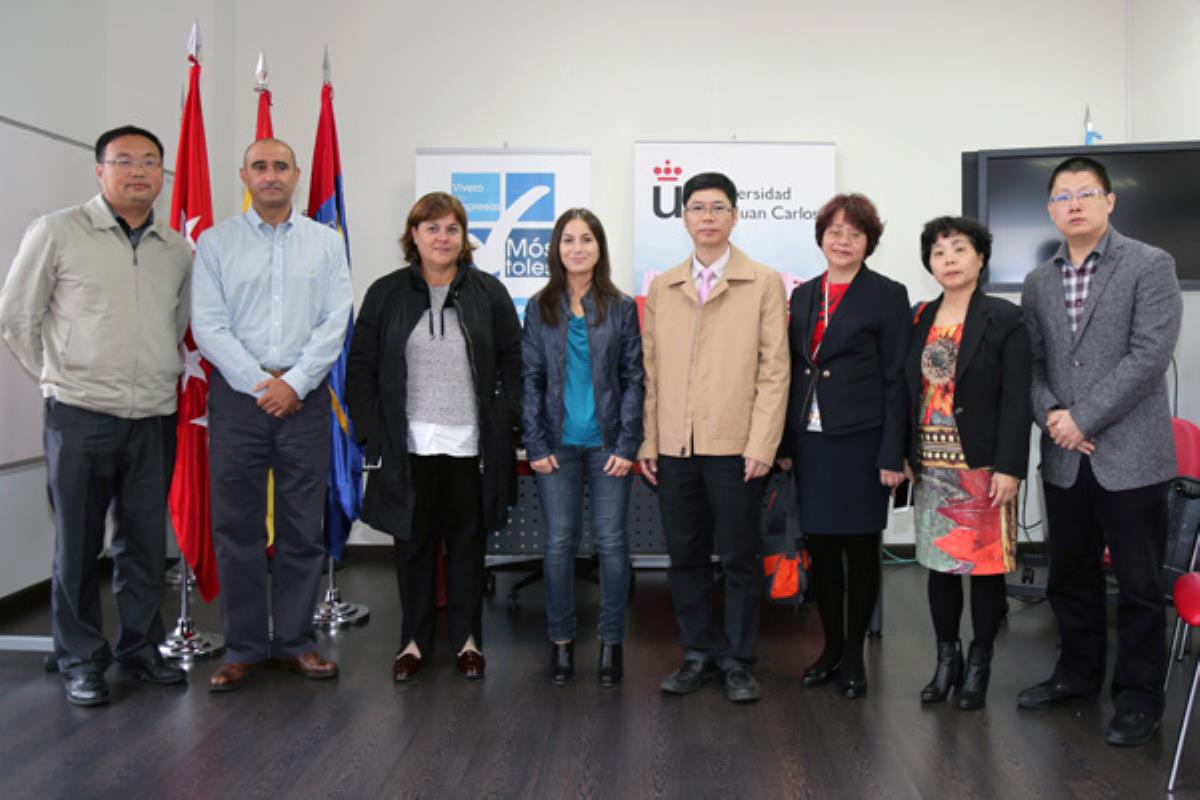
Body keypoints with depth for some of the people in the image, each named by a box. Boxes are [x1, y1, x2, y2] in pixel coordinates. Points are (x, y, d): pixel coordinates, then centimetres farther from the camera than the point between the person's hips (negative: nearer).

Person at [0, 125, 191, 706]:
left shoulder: (177, 248, 9)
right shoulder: (57, 232, -2)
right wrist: (57, 376, 7)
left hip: (154, 417, 4)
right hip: (80, 416, -3)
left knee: (146, 542, 11)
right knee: (77, 543, 5)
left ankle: (140, 646, 27)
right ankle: (80, 661, 19)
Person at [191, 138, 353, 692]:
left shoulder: (326, 242, 8)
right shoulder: (215, 242, 5)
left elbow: (335, 322, 0)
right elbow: (207, 324, -2)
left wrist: (295, 383, -10)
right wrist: (259, 384, -11)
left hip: (304, 396, 1)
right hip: (237, 395, 0)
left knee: (303, 527, 5)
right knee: (236, 526, 3)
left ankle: (294, 641, 17)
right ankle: (243, 647, 15)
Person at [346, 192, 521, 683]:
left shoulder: (489, 292, 3)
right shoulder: (386, 293, 4)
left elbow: (512, 365, 4)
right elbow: (361, 369, 3)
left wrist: (504, 427, -4)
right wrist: (372, 436, -4)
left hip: (471, 445, 0)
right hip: (409, 446, 1)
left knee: (467, 544, 10)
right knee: (413, 544, 10)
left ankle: (468, 638, 24)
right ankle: (414, 640, 25)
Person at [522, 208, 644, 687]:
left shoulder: (621, 308, 3)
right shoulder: (540, 308, 5)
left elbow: (634, 377, 2)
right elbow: (530, 378, 4)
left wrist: (628, 444, -7)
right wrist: (535, 444, -4)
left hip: (607, 443, 0)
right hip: (558, 444, 1)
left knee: (611, 541, 2)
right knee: (559, 542, 4)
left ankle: (611, 642, 16)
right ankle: (561, 641, 18)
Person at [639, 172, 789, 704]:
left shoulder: (764, 283, 3)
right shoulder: (662, 288, 13)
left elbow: (774, 369, -3)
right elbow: (651, 370, 11)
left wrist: (761, 445, -10)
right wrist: (648, 440, 4)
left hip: (735, 446, -3)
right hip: (674, 446, 3)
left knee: (739, 557, 5)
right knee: (685, 556, 10)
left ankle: (738, 661, 20)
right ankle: (698, 654, 25)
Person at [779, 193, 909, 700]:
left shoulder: (888, 295, -2)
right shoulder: (803, 295, 12)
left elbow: (897, 379, -6)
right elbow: (793, 370, 13)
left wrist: (892, 454, -11)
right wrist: (785, 442, 8)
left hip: (860, 441, -4)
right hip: (810, 440, 5)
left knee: (860, 550, 5)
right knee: (820, 549, 11)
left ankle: (853, 657, 19)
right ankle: (831, 648, 26)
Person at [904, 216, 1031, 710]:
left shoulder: (1004, 319, -4)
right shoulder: (919, 319, 9)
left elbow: (1016, 400, -9)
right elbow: (908, 392, 10)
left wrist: (1009, 468, -14)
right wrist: (903, 456, 4)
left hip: (983, 467, -4)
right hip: (931, 466, 4)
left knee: (985, 563, 4)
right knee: (938, 562, 10)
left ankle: (978, 664, 20)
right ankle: (946, 659, 24)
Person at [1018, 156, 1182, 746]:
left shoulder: (1150, 266, -4)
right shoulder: (1038, 283, 11)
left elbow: (1149, 354, -13)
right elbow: (1033, 362, 9)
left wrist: (1082, 418, -16)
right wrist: (1051, 415, -9)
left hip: (1130, 455, -5)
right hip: (1064, 459, 5)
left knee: (1138, 584, 5)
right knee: (1069, 576, 15)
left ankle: (1138, 697, 20)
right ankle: (1077, 674, 33)